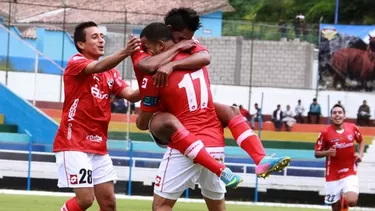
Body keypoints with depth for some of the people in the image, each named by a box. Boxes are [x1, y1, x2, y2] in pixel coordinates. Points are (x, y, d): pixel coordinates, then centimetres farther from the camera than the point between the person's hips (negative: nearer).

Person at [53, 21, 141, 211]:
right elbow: (98, 67, -29)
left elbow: (131, 95, 1)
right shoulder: (75, 63, -8)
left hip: (98, 146, 7)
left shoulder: (110, 72, 13)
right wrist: (125, 53, -46)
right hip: (74, 143, -7)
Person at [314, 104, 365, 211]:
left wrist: (360, 154, -1)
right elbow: (317, 153, -2)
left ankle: (344, 200, 17)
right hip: (333, 175, -1)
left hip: (349, 172, 1)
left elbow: (361, 142, 18)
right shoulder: (325, 132, -9)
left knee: (351, 201, -20)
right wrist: (327, 152, -23)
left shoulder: (352, 128, -2)